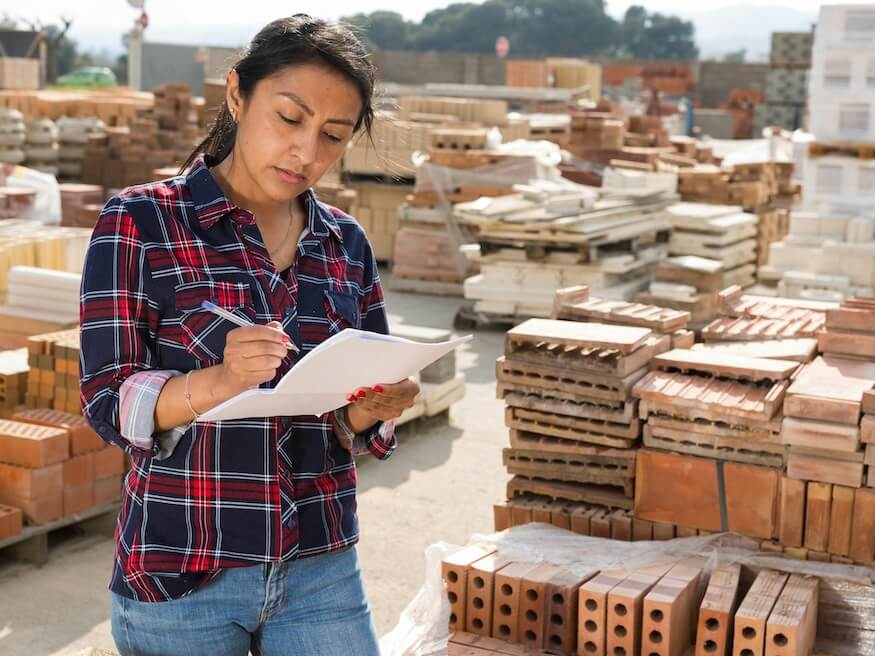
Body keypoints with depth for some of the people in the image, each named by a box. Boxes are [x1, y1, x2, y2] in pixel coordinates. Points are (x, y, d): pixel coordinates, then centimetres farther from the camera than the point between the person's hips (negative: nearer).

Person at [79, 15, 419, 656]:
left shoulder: (347, 245, 5)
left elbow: (357, 425, 7)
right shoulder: (140, 222, -7)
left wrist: (373, 406, -15)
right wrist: (219, 380, -29)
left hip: (323, 571, 4)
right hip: (180, 572, -3)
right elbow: (108, 403, -11)